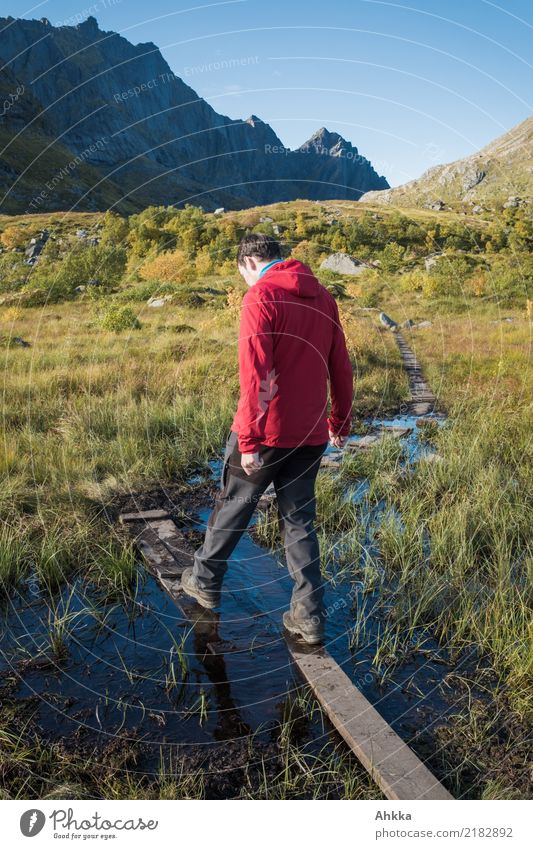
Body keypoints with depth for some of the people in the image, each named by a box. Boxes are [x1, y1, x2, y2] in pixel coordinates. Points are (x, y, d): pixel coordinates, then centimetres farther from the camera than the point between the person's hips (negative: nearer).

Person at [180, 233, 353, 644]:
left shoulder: (261, 297, -12)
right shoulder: (323, 297, 9)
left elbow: (255, 376, -19)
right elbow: (341, 367, 13)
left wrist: (249, 440, -17)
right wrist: (341, 421, 21)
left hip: (265, 433, -5)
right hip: (311, 434, 6)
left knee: (233, 506, 15)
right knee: (300, 520, 14)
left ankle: (205, 581, 35)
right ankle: (310, 616, 17)